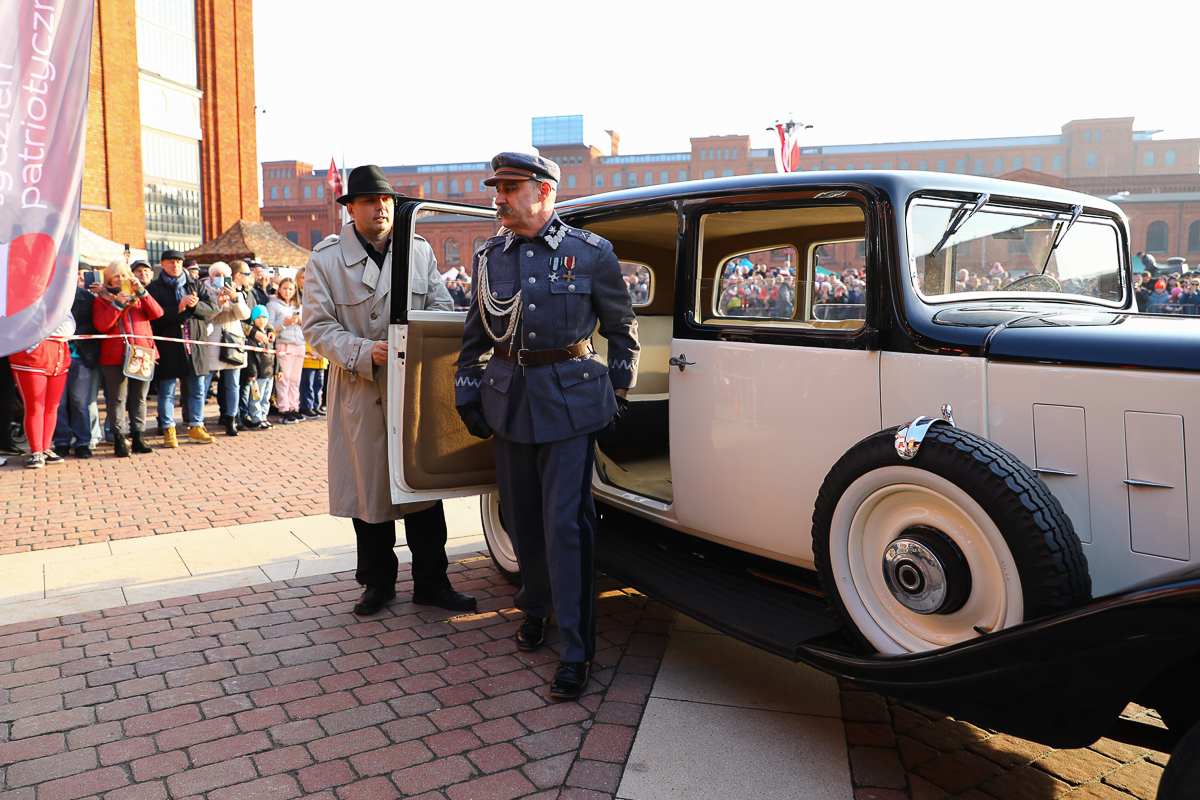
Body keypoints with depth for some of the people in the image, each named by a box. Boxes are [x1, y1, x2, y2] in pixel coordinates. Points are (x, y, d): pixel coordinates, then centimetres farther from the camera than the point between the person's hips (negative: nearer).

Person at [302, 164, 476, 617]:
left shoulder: (420, 251, 6)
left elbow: (440, 307, 9)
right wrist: (365, 353, -21)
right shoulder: (325, 259, -2)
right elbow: (318, 326, -5)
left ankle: (431, 581, 19)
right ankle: (378, 582, 26)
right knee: (369, 487, 9)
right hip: (361, 392, -2)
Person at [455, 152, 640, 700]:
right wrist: (466, 390, 13)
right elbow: (476, 332, 17)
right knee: (520, 516, 13)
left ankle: (576, 650, 4)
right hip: (508, 400, 4)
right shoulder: (489, 256, 7)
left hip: (570, 401, -4)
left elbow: (622, 327, 6)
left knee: (566, 522, -6)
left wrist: (618, 394, 5)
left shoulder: (591, 254, -4)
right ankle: (536, 607, 37)